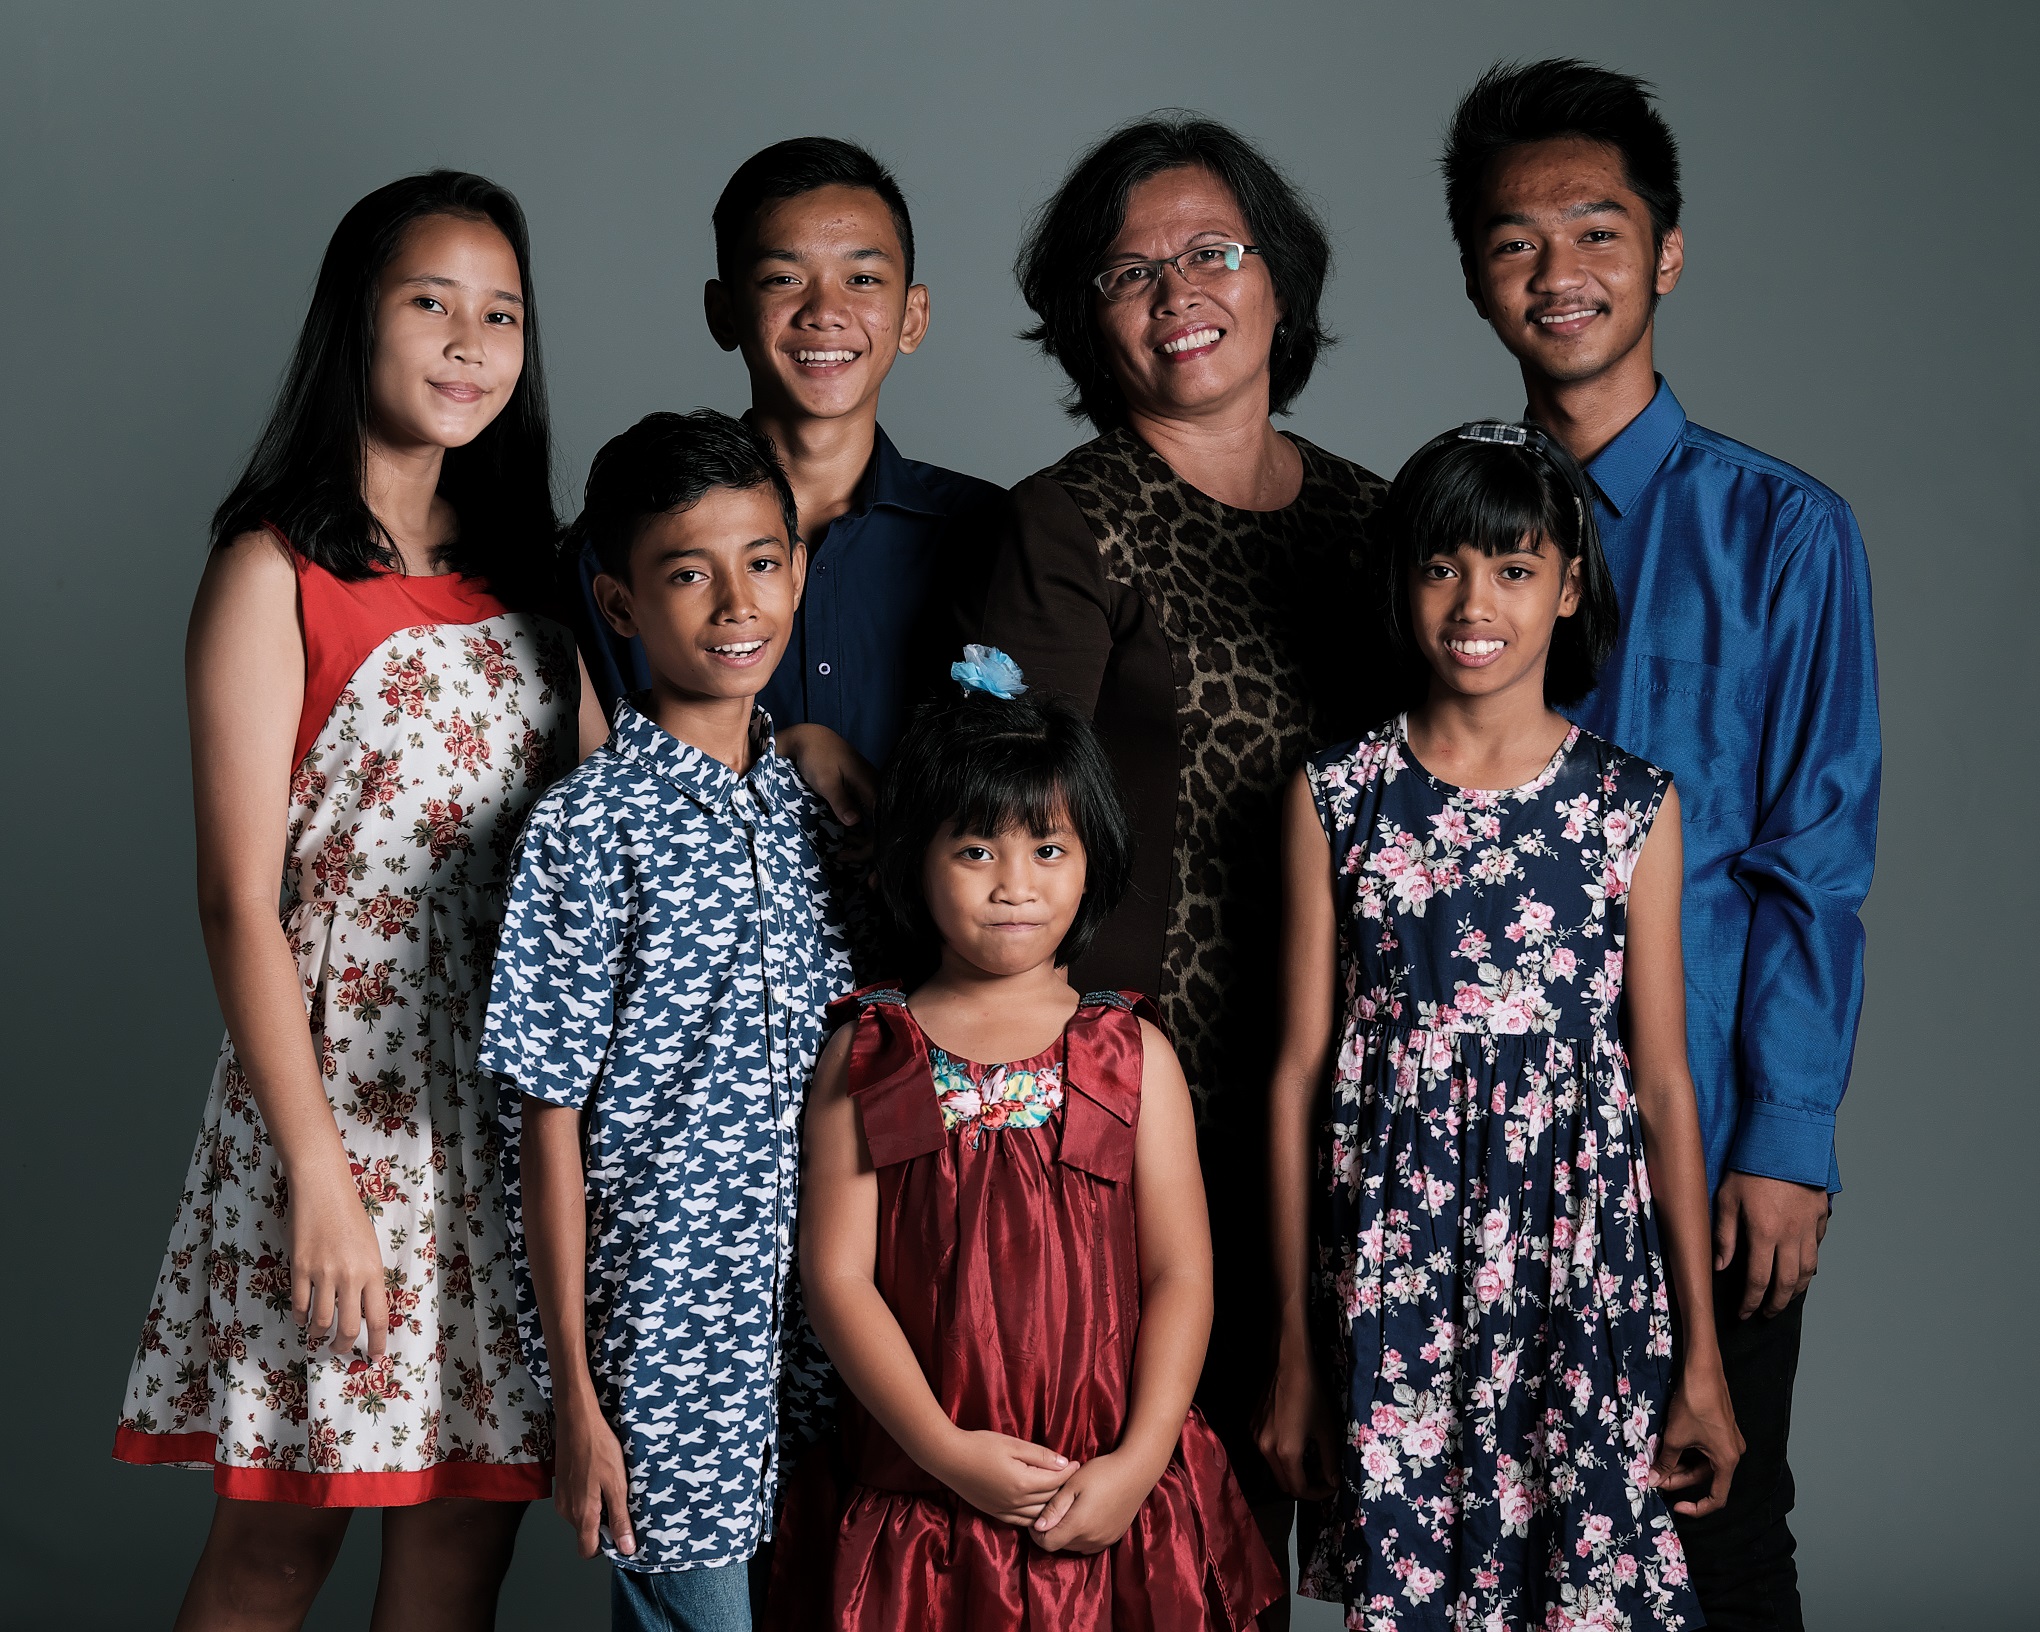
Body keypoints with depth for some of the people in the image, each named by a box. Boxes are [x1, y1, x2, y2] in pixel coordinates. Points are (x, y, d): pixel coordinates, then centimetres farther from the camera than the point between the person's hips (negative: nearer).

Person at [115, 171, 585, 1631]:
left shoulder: (527, 575, 12)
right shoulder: (276, 575, -5)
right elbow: (240, 901, -10)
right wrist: (318, 1175, -15)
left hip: (512, 1112, 5)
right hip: (337, 1090, -5)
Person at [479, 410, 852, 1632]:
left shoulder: (809, 805, 6)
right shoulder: (588, 829, -12)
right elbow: (548, 1123, -10)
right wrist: (576, 1397, -10)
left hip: (806, 1307, 6)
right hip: (660, 1325, -6)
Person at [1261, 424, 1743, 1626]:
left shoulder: (1633, 806, 2)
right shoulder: (1337, 797, 2)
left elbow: (1663, 1084, 3)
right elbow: (1300, 1073, 3)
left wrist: (1702, 1356, 2)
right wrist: (1294, 1345, 3)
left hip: (1580, 1255, 0)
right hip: (1393, 1265, 0)